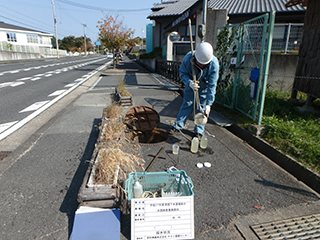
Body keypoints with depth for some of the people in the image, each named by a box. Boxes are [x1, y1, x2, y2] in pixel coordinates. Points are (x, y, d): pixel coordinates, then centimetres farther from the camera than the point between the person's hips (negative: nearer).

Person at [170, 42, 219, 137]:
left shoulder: (214, 64, -33)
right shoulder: (188, 58, -30)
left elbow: (212, 86, -28)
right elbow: (182, 73, -15)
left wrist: (209, 104, -30)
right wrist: (189, 83, -36)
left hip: (205, 89, -1)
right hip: (190, 86, 1)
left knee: (201, 109, 1)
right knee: (186, 105, 7)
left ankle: (199, 131, 17)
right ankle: (177, 126, 24)